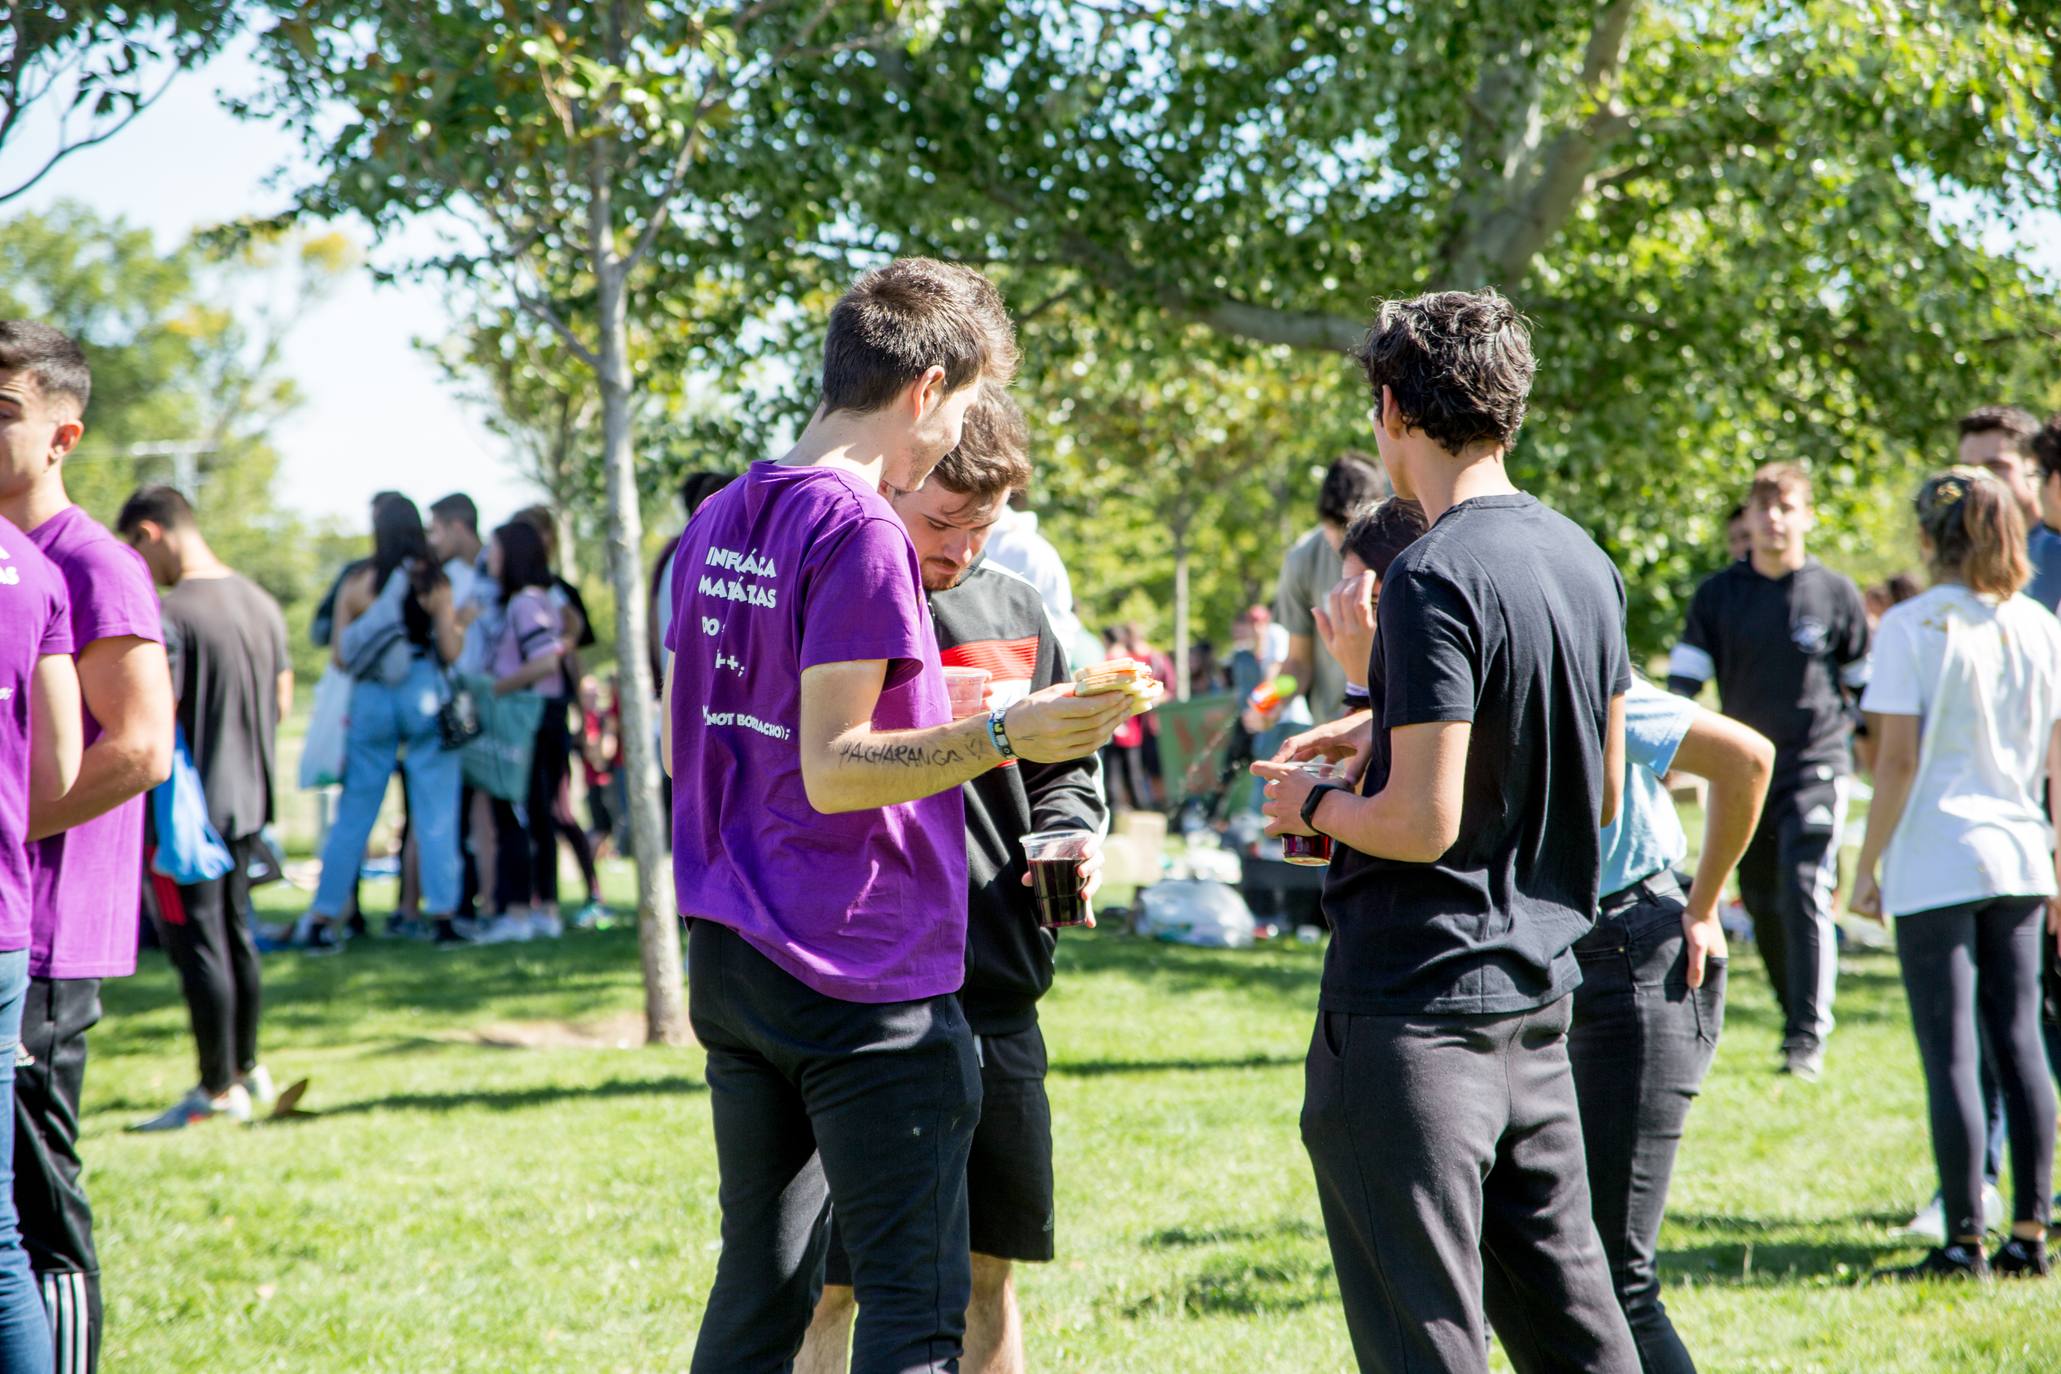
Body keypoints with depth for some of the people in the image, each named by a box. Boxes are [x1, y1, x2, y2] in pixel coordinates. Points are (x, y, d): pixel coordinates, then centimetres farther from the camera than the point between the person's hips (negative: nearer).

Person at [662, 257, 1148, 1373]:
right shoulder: (860, 531, -14)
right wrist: (1002, 735, -23)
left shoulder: (717, 524, 12)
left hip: (729, 958, 9)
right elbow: (833, 769, -19)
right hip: (860, 973, -9)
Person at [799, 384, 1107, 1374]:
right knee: (829, 1287, -1)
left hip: (995, 995, 5)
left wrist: (1067, 839, -1)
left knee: (990, 1272, 12)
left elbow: (1067, 770, 21)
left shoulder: (1015, 611, 10)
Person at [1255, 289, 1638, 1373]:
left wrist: (1313, 804, -2)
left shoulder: (1435, 578, -18)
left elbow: (1422, 825, -21)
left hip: (1412, 1014, -8)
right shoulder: (1584, 561, 9)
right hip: (1538, 998, 8)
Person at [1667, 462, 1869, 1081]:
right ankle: (1795, 1016, 28)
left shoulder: (1837, 594, 1)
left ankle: (1809, 1038, -12)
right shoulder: (1717, 595, 4)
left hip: (1814, 768, -3)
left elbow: (1866, 683, 11)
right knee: (1762, 903, 10)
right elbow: (1684, 679, 0)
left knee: (1804, 896, -15)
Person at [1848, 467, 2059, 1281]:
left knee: (1950, 1055, -2)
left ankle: (1964, 1242, -1)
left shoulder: (1913, 626, -7)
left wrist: (1867, 867, -4)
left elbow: (1898, 760, -11)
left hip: (1934, 864, -5)